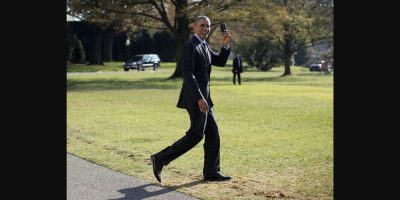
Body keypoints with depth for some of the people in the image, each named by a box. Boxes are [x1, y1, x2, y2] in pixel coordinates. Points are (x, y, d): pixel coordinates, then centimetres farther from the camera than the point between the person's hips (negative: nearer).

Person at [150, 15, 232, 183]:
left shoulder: (204, 46, 17)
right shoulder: (190, 45, -14)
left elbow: (220, 62, 18)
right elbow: (187, 74, -21)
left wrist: (225, 44, 1)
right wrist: (199, 98, -26)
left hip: (203, 96, 10)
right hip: (195, 97, -10)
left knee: (212, 133, 8)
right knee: (196, 134, -10)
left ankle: (211, 172, 13)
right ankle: (160, 159, -4)